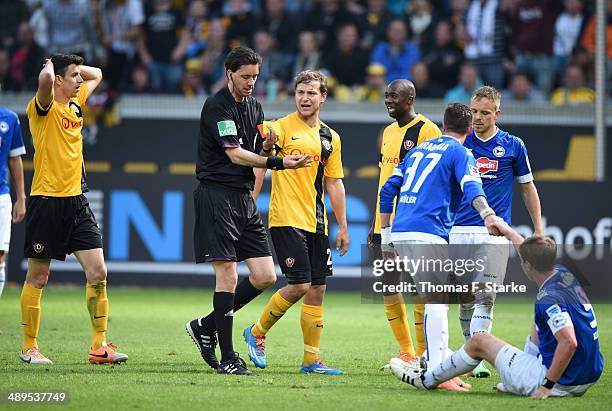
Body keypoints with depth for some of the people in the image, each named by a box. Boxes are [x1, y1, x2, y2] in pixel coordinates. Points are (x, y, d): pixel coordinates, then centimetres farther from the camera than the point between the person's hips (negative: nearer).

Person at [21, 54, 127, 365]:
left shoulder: (76, 103, 13)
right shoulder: (45, 108, -9)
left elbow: (96, 75, 31)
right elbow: (45, 78, -31)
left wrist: (73, 66, 15)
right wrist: (52, 66, -9)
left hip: (76, 200, 7)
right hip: (46, 201, -7)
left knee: (98, 274, -2)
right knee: (37, 278, 3)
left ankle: (99, 346, 3)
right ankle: (29, 348, 13)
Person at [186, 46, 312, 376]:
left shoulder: (253, 106, 15)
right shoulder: (217, 106, -11)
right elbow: (234, 153, -19)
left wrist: (266, 146, -4)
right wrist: (277, 162, -27)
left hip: (244, 198, 8)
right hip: (216, 196, -8)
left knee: (265, 276, 1)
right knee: (227, 275, -10)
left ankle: (206, 326, 16)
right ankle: (227, 358, -5)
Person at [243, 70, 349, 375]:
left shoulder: (330, 138, 14)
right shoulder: (281, 128, -4)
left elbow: (334, 183, 18)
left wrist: (342, 227, 15)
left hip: (316, 223, 6)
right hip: (286, 220, -6)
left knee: (317, 289, 4)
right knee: (299, 285, -12)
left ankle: (311, 359, 8)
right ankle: (257, 332, 9)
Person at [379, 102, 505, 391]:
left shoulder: (419, 149, 25)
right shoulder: (461, 153, 4)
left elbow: (388, 190, 25)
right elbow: (470, 186, -18)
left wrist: (386, 235, 31)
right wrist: (487, 215, -33)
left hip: (400, 233, 8)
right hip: (427, 234, -8)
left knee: (437, 297, 19)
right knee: (438, 300, -11)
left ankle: (436, 357, 22)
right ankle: (437, 372, -20)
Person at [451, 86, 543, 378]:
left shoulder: (512, 146, 4)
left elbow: (528, 188, 13)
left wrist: (539, 230, 10)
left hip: (494, 233, -2)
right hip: (460, 231, 2)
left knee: (485, 297, -12)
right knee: (465, 298, 5)